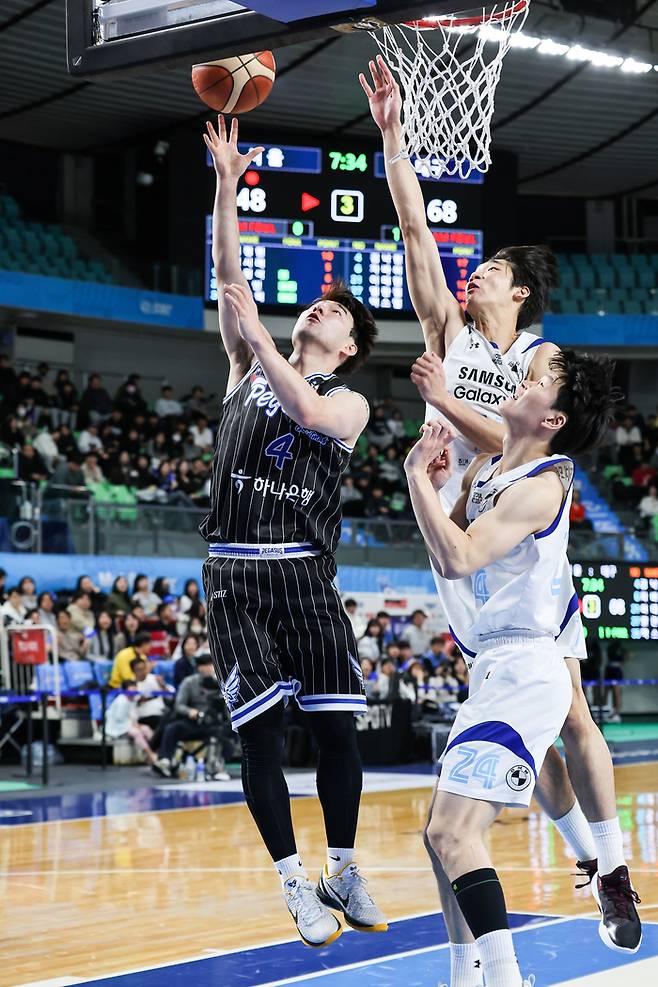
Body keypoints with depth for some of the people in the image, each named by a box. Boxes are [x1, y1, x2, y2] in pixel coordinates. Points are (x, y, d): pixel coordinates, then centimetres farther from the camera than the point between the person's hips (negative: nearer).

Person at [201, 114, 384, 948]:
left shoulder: (350, 402, 6)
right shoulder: (250, 367, 14)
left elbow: (310, 413, -19)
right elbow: (228, 280, 4)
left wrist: (257, 332, -20)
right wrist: (226, 183, -2)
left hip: (304, 574, -1)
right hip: (235, 573, 1)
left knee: (335, 729, 0)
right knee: (260, 733, -2)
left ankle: (342, 871, 18)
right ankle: (295, 884, 7)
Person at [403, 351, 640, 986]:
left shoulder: (541, 486, -15)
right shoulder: (485, 470, 13)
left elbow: (458, 558, -26)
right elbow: (443, 558, 20)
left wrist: (418, 476, -17)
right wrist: (429, 481, 5)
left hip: (521, 676, -10)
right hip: (493, 672, 10)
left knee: (453, 831, -19)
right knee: (441, 833, 16)